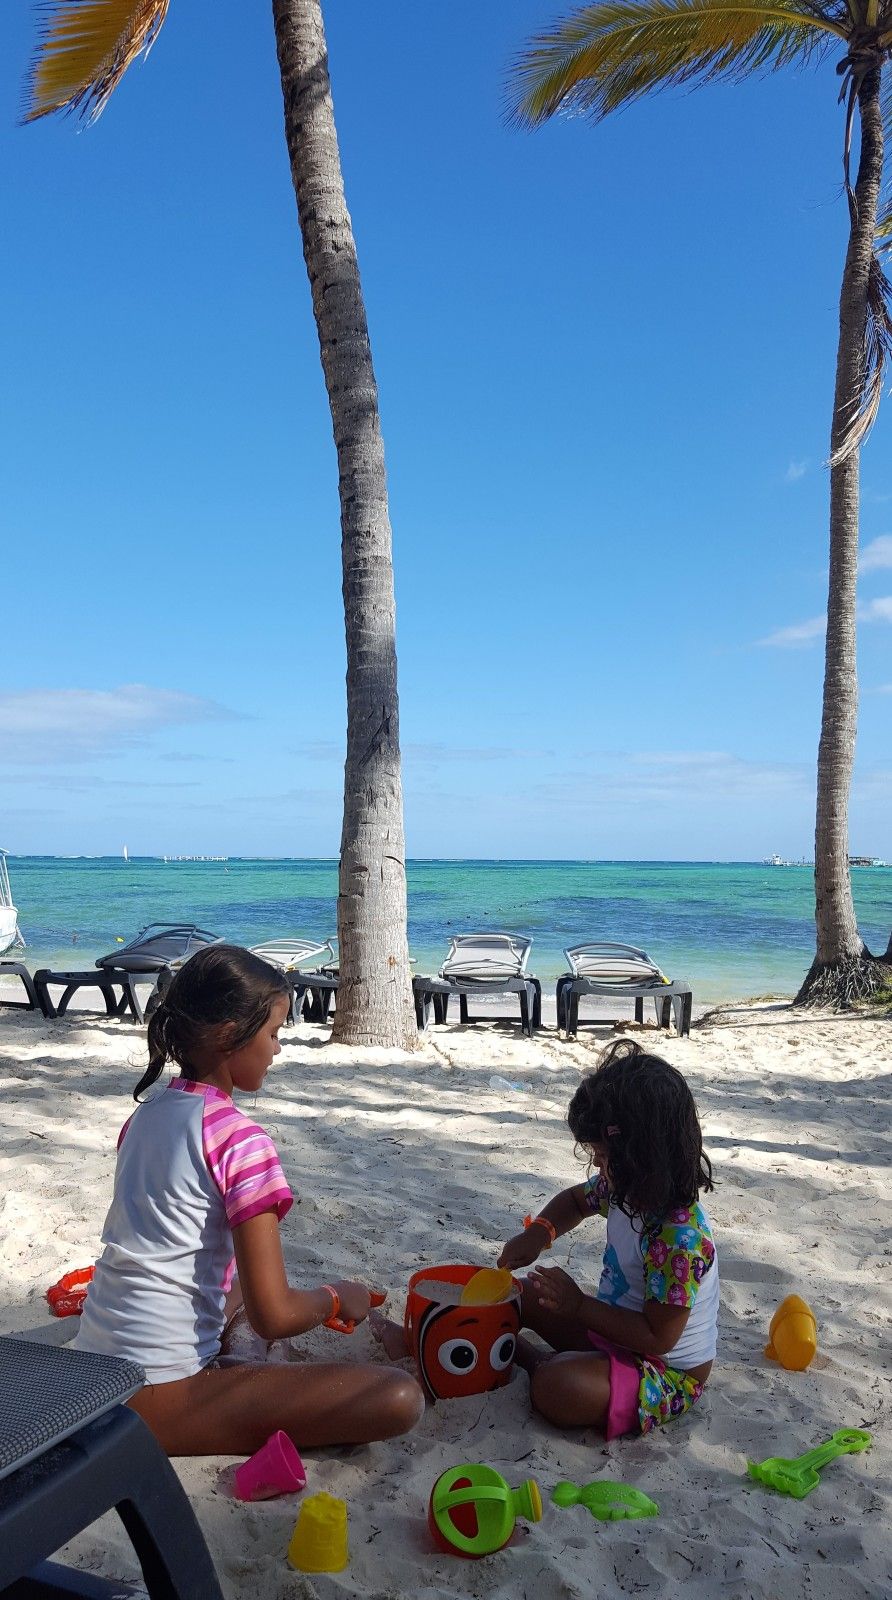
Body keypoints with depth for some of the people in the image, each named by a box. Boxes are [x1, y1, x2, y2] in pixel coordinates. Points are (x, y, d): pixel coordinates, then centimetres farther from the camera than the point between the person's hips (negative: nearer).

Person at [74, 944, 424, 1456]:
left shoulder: (146, 1113, 6)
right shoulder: (241, 1140, -17)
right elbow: (273, 1316, -19)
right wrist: (335, 1298, 2)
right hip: (156, 1400, -8)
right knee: (401, 1398, -14)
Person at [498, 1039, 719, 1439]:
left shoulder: (680, 1237, -34)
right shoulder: (624, 1188, -8)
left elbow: (657, 1337, -30)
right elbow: (575, 1200, 14)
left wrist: (578, 1305, -25)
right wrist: (538, 1233, -5)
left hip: (670, 1372, -9)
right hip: (615, 1325, 9)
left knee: (555, 1390, -28)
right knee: (526, 1293, 14)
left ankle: (541, 1363, 1)